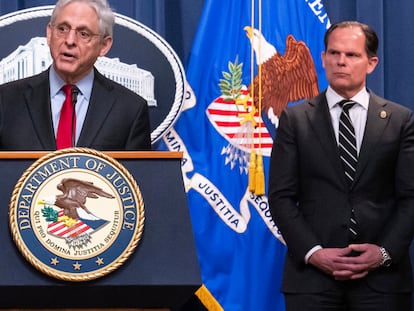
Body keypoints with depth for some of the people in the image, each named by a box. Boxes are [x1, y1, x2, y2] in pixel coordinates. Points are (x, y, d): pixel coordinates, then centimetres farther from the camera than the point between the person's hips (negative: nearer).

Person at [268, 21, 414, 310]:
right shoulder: (295, 119, 6)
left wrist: (385, 252, -10)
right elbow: (281, 196, 1)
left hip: (382, 276, 0)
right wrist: (312, 252, -10)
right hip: (312, 274, 0)